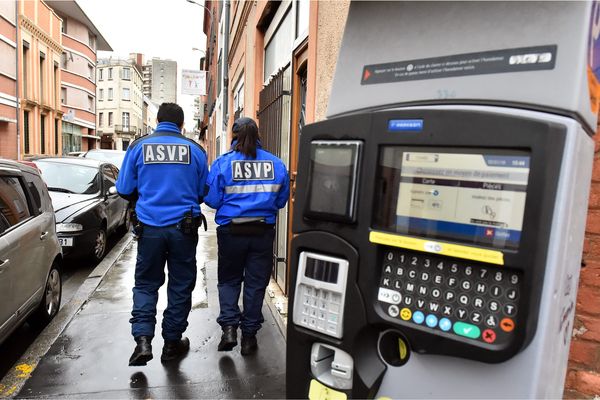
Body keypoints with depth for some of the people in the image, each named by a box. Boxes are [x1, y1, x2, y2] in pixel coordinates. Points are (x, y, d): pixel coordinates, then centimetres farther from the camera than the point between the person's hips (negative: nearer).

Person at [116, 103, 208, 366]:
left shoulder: (139, 146, 1)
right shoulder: (194, 149, 0)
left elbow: (124, 190, 4)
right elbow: (203, 193, 7)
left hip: (150, 227, 1)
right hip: (183, 227, 0)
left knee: (146, 284, 15)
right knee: (180, 286, 12)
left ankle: (143, 339, 3)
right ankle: (172, 343, 23)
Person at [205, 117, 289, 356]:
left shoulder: (223, 163, -8)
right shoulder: (276, 163, 0)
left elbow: (212, 199, -6)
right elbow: (282, 200, 6)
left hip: (231, 231, -1)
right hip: (263, 232, 2)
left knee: (228, 280, 19)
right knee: (256, 284, 13)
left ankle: (229, 327, 7)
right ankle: (249, 335, 22)